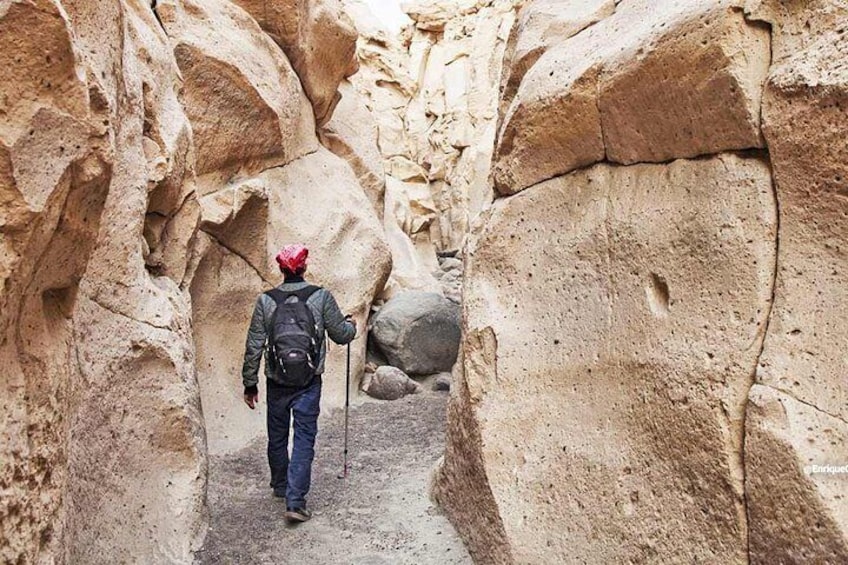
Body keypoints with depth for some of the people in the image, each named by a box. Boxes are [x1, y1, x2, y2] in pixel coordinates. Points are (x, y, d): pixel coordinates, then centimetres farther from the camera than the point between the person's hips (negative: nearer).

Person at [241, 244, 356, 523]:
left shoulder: (265, 301, -4)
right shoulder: (321, 297, -8)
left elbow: (254, 347, -2)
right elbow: (341, 335, -1)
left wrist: (250, 383, 7)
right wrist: (351, 325, 22)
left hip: (277, 383, 2)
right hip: (309, 383, -2)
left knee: (277, 437, 19)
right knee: (304, 439, 4)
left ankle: (280, 486, 38)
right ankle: (295, 501, -1)